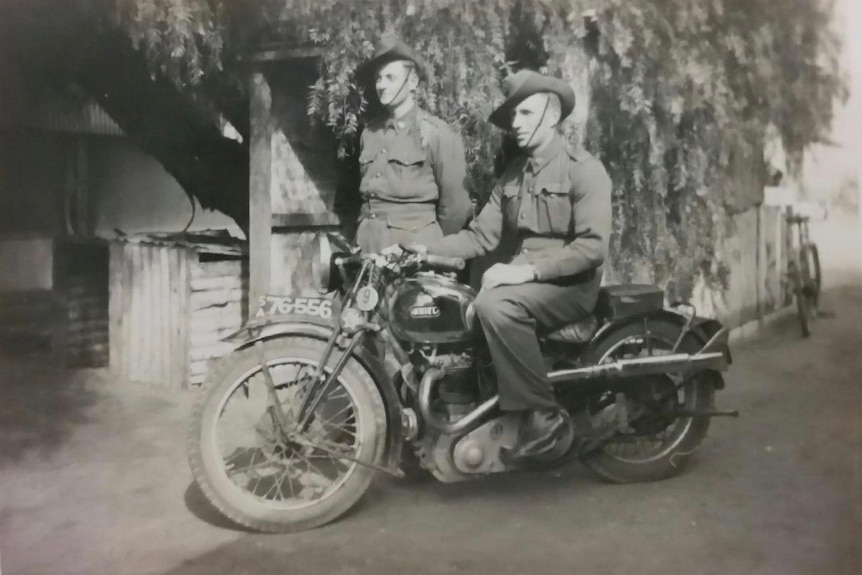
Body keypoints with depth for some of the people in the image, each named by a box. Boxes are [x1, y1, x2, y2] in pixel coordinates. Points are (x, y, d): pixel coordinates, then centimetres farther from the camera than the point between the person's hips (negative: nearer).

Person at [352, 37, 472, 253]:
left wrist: (438, 250, 5)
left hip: (414, 241, -5)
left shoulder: (437, 134, -6)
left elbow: (456, 203, -4)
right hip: (369, 241, 5)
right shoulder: (369, 133, 10)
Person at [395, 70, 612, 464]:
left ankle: (543, 413, -22)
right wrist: (423, 250, -6)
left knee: (494, 305, -33)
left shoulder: (584, 170, -5)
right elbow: (480, 236, 8)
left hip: (570, 286, -7)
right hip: (521, 284, 7)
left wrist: (528, 270, -26)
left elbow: (592, 246, -17)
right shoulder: (511, 176, 17)